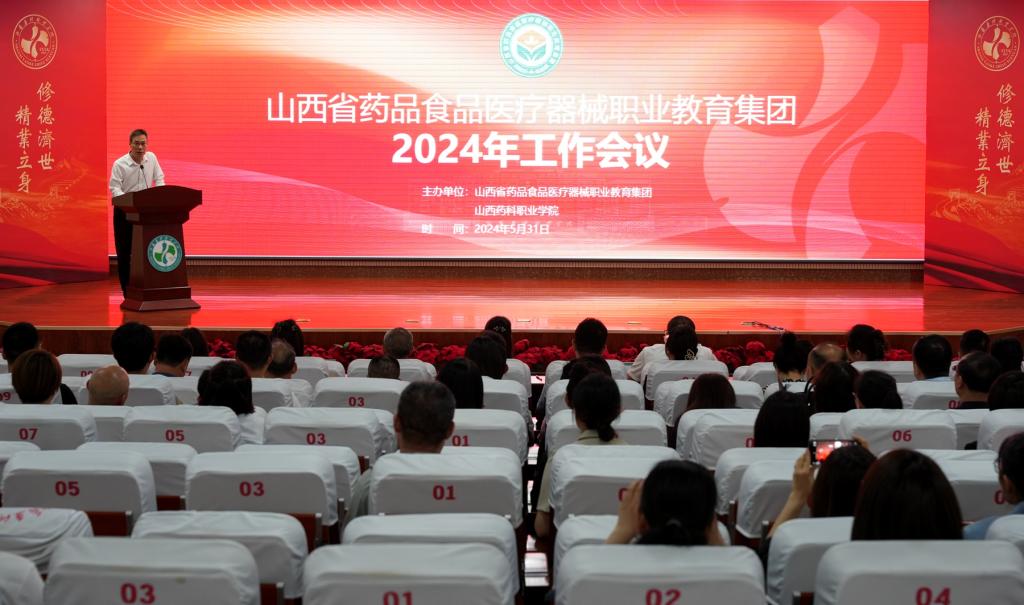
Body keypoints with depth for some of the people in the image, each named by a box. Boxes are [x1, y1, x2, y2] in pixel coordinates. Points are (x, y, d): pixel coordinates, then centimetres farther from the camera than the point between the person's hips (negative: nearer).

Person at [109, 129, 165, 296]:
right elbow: (115, 188, -17)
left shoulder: (151, 158, 0)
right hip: (125, 211, -3)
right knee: (124, 251, 0)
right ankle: (127, 292, 7)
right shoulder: (119, 164, -12)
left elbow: (159, 180, 9)